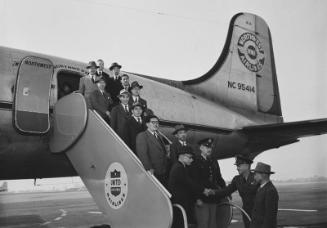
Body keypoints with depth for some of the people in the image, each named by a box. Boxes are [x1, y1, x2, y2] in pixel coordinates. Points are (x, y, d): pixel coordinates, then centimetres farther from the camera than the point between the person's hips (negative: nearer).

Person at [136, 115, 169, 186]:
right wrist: (149, 168, -22)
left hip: (163, 172, 7)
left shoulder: (158, 135, 21)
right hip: (152, 172, -7)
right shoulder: (142, 136, -5)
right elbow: (142, 154, -14)